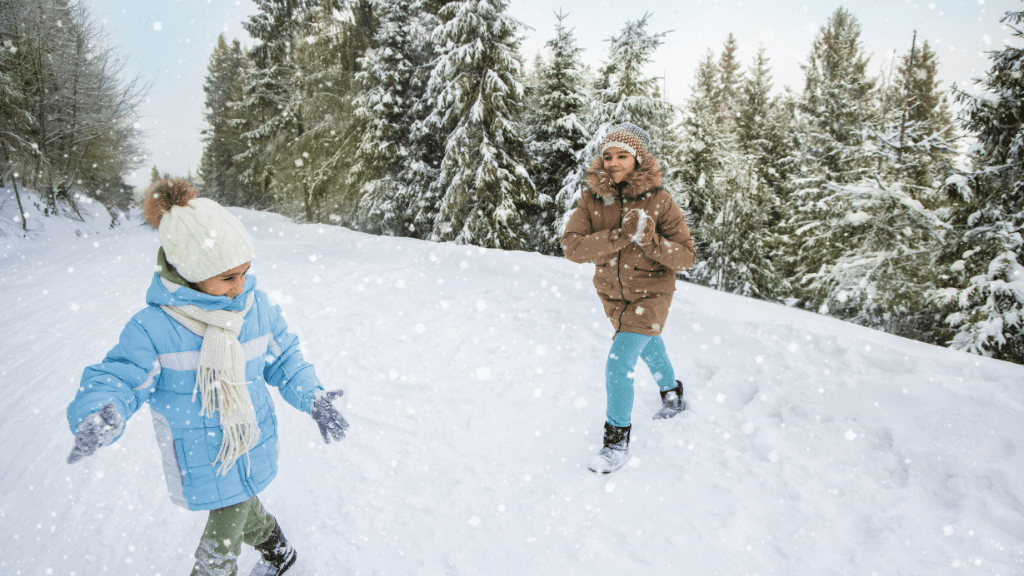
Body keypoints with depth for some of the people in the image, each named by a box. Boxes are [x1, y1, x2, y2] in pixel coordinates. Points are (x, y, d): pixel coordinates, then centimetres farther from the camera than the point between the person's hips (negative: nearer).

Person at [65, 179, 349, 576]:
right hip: (201, 465, -1)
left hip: (251, 450, 1)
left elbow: (283, 359, 1)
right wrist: (98, 416, -41)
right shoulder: (153, 327, -20)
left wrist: (311, 397, -12)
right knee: (240, 510, 23)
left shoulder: (257, 307, -10)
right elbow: (116, 380, -19)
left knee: (223, 535, 14)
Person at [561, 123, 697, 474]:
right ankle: (674, 397, 56)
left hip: (650, 293, -4)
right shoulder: (592, 200, -12)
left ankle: (617, 440, 4)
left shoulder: (659, 202, -18)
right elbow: (572, 246, -24)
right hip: (612, 294, 5)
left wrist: (649, 239, -33)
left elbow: (686, 257, -16)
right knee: (648, 347, 27)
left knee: (620, 363, -16)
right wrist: (619, 236, -34)